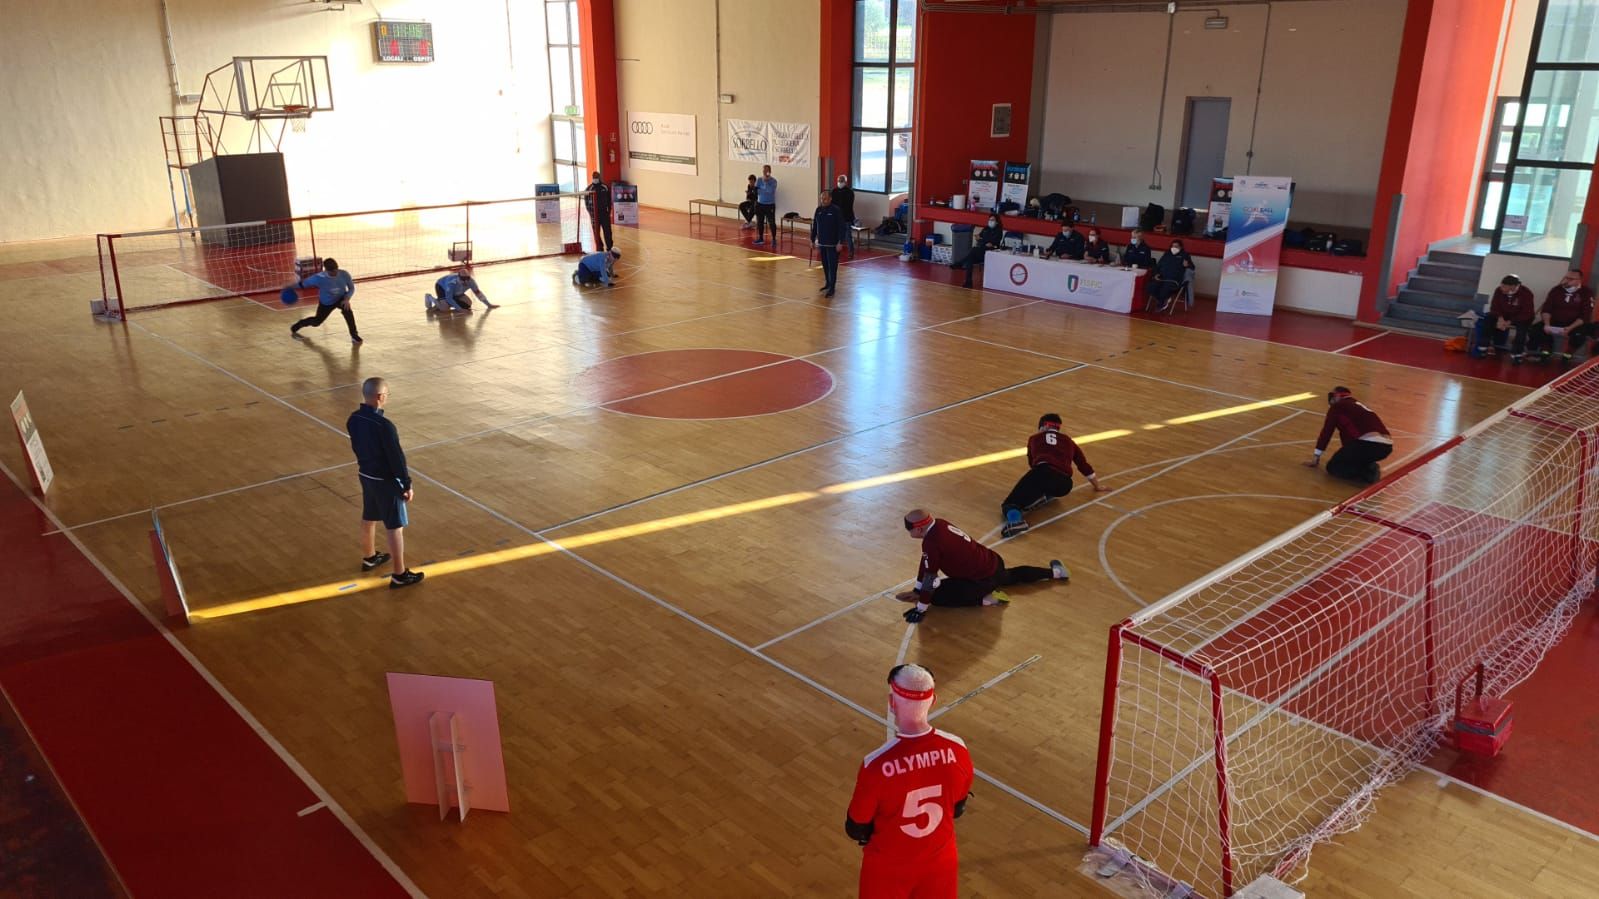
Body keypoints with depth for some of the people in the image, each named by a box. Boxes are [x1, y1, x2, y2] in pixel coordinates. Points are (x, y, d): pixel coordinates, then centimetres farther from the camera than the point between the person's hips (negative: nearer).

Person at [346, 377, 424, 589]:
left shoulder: (353, 419, -5)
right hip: (386, 481, -8)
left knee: (368, 519, 26)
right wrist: (407, 484, -12)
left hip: (365, 475, 8)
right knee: (395, 527, 2)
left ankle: (369, 558, 47)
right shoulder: (384, 425, -30)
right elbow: (397, 457, -23)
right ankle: (399, 575, 10)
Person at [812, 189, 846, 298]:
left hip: (833, 244, -6)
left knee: (832, 266, -6)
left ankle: (832, 287, -5)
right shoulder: (819, 210, 5)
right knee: (825, 265, 15)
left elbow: (841, 227, -13)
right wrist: (812, 240, 13)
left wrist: (840, 242, -18)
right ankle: (828, 283, 30)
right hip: (822, 243, 6)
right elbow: (814, 226, 13)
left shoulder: (836, 211, -12)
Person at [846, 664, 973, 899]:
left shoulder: (876, 765, -32)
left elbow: (857, 830, -16)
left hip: (889, 866, -2)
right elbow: (957, 809, -2)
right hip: (941, 860, 3)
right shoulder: (957, 750, -21)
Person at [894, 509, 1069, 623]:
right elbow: (926, 564, 11)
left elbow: (930, 576, -21)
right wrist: (917, 591, 16)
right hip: (993, 562, 9)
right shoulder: (939, 524, 2)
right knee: (1009, 576, 42)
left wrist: (921, 609, -13)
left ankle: (985, 599, -7)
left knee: (937, 596, -6)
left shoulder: (932, 542, -26)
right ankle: (1053, 572, 46)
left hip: (982, 580, -9)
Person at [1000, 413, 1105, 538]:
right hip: (1064, 483, 3)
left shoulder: (1034, 438, 28)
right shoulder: (1068, 441, 33)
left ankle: (1015, 521, -48)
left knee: (1012, 501, -10)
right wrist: (1097, 486, 54)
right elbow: (1084, 464, 40)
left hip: (1043, 472, -3)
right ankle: (1046, 495, -2)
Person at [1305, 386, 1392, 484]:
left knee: (1332, 467, 10)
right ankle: (1370, 468, 6)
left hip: (1368, 444, -7)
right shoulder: (1358, 406, 30)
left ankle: (1367, 473, -8)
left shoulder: (1337, 407, 9)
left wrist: (1316, 456, 12)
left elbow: (1327, 431, 7)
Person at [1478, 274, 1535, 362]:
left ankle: (1516, 354, -31)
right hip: (1503, 315, 4)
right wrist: (1500, 318, -26)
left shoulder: (1526, 294, -24)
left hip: (1521, 318, -4)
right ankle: (1483, 348, -16)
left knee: (1522, 325, -35)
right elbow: (1494, 307, -6)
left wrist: (1510, 322, -33)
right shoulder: (1499, 291, -14)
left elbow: (1527, 314, -24)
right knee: (1488, 318, -21)